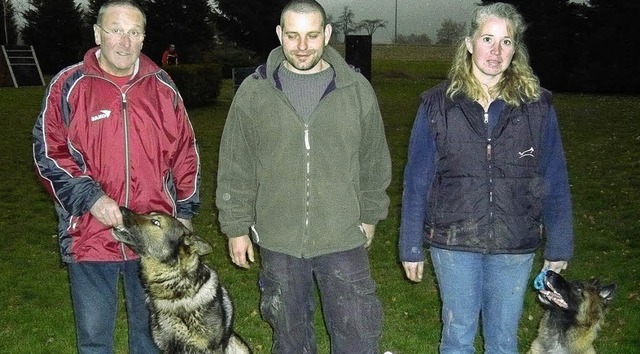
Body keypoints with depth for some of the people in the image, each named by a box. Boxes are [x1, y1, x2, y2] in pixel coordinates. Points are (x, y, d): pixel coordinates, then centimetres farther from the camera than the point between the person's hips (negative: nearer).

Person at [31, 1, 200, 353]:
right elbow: (48, 155, -5)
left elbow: (185, 152, 10)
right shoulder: (69, 86, -4)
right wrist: (90, 197, -17)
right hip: (90, 235, -2)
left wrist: (185, 211, 8)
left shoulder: (161, 86, 3)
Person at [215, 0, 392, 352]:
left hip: (344, 239, 0)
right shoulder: (253, 91, -3)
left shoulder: (357, 89, -2)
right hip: (278, 241, 1)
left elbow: (374, 161, 7)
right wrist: (236, 227, 2)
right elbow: (235, 168, 2)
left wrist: (369, 216, 11)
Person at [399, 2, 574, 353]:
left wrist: (559, 245, 3)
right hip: (453, 243, -1)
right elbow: (416, 181, -1)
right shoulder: (438, 103, -5)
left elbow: (554, 182, 2)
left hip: (515, 246, 1)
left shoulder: (537, 105, -3)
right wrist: (411, 246, 0)